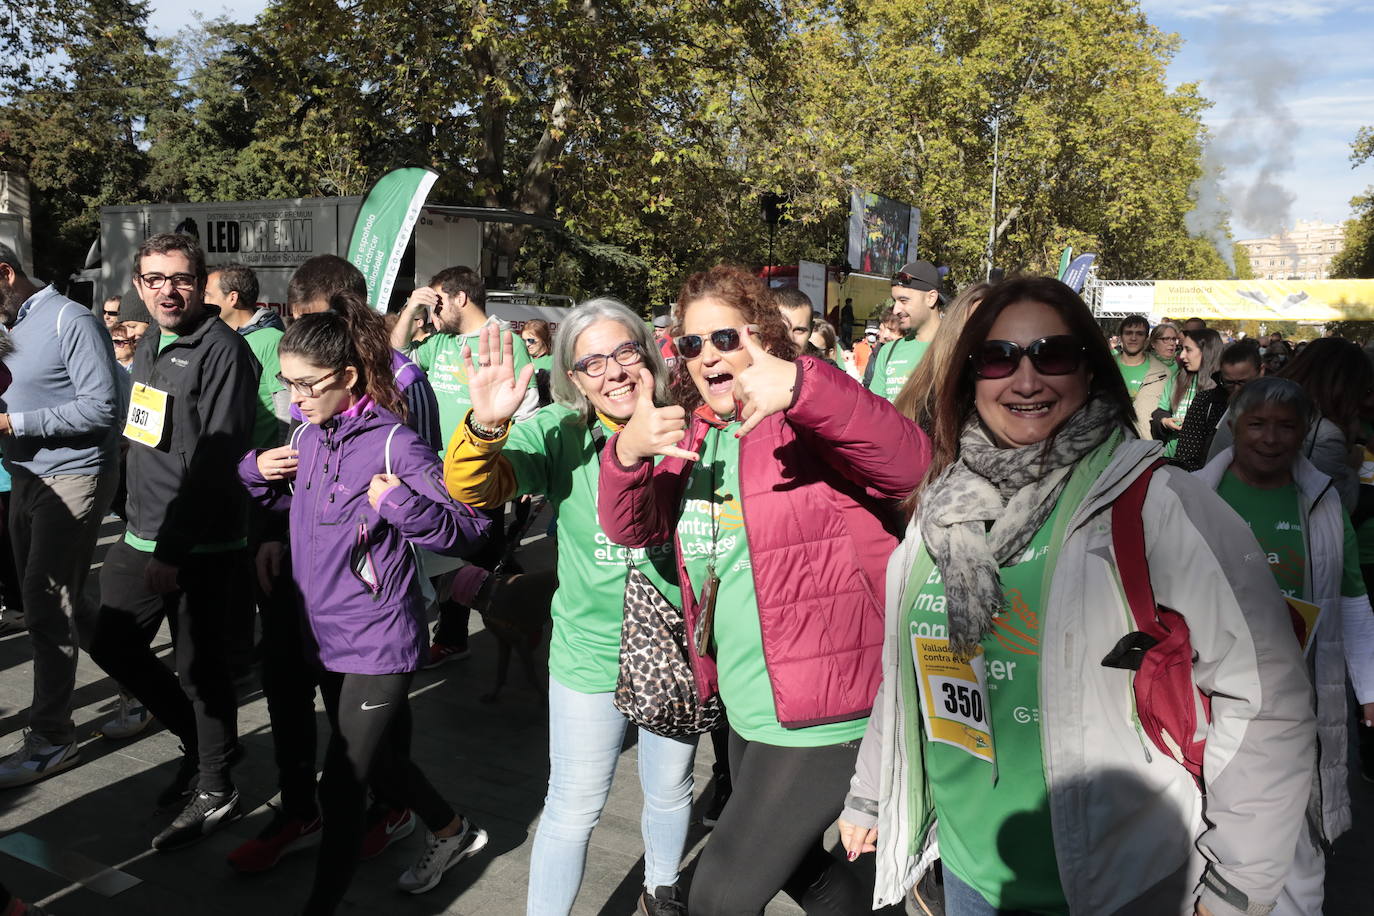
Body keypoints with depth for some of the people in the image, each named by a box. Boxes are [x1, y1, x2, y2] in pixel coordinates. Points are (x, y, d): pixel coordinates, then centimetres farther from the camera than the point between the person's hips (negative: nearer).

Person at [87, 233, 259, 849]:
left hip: (199, 545, -9)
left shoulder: (221, 349, -15)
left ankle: (215, 791, 20)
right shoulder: (148, 348, 13)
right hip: (145, 537, 9)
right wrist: (138, 528, 19)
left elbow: (218, 457, -21)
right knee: (113, 647, 14)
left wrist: (172, 547, -21)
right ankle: (204, 742, 32)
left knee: (200, 666, 2)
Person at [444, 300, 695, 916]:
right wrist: (486, 424, -42)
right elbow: (471, 489, -23)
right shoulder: (560, 433, -12)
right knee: (574, 809, 10)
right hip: (589, 654, -2)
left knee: (670, 790, 24)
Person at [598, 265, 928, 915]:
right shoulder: (691, 434, 7)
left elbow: (907, 464, -32)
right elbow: (633, 527, 0)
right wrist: (627, 455, -21)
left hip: (821, 718, -8)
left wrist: (802, 386, -46)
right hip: (746, 710, 8)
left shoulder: (808, 421, -15)